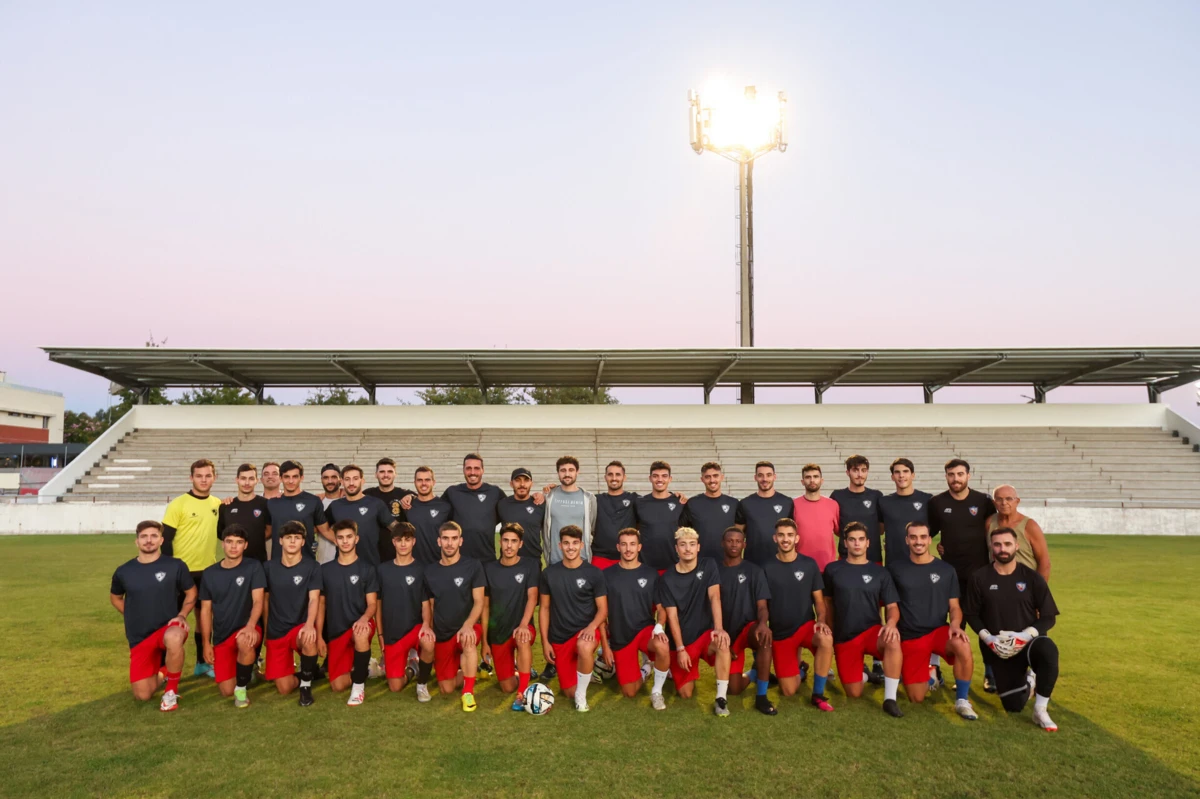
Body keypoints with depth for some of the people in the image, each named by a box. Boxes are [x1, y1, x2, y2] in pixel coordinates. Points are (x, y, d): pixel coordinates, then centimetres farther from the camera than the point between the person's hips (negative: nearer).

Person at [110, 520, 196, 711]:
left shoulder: (176, 566, -8)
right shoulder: (124, 571, -1)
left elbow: (191, 593, 5)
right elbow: (115, 597, 19)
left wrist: (181, 615, -10)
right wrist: (134, 618, 9)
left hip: (168, 627, -3)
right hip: (139, 638, 3)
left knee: (174, 638, -42)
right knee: (143, 696, -1)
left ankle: (171, 691, -16)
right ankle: (161, 670, 36)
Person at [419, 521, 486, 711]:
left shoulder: (473, 566, -8)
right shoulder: (429, 570, 4)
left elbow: (478, 602, -11)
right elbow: (430, 604, 11)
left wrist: (468, 625, -28)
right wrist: (427, 625, -8)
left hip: (466, 628, -4)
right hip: (442, 634, 4)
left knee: (468, 641, -39)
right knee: (446, 688, 2)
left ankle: (468, 692, -23)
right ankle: (466, 672, 34)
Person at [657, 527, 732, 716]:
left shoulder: (709, 566, -4)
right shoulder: (667, 579, -7)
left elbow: (715, 597, -16)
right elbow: (672, 616, -9)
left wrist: (719, 628, -30)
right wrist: (680, 649, -15)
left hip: (705, 633, 0)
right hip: (682, 640, 0)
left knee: (723, 642, -35)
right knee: (686, 694, -3)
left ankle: (721, 698, -26)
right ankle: (675, 667, 29)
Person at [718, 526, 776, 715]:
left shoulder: (754, 570, -2)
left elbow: (762, 605, -7)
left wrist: (763, 623, -31)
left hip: (749, 628, -1)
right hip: (727, 633, 2)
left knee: (764, 637, -39)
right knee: (734, 689, -9)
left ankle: (761, 696, -25)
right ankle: (755, 673, 27)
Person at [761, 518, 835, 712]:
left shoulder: (809, 564, -3)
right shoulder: (767, 568, -4)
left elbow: (819, 599, 0)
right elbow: (763, 604, 2)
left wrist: (821, 621, -18)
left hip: (806, 625, 0)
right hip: (780, 633, 0)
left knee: (826, 639, -36)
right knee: (789, 691, -2)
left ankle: (818, 694, -17)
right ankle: (798, 668, 34)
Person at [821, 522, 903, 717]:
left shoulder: (880, 572, 2)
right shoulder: (833, 569, 1)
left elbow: (892, 607, -1)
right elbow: (828, 602, 11)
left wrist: (891, 623, -23)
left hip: (872, 631, 0)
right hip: (844, 637, 1)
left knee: (893, 642, -36)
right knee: (854, 694, -1)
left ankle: (890, 699, -24)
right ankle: (861, 673, 35)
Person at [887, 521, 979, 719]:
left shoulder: (946, 570, 3)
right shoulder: (895, 568, 0)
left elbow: (954, 606, 4)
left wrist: (955, 625, -16)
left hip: (939, 630, 0)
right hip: (909, 637, 0)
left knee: (963, 647, -36)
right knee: (916, 699, -1)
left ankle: (962, 700, -14)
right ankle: (928, 677, 36)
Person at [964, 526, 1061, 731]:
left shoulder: (1032, 578, -4)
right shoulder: (979, 578, -3)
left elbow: (1048, 617, -3)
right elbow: (971, 614, 2)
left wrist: (1024, 635, -19)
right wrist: (987, 638, -14)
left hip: (1029, 641, -1)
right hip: (998, 649, 1)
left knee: (1049, 651, -38)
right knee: (1014, 706, -2)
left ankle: (1040, 710, -18)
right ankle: (1027, 684, 37)